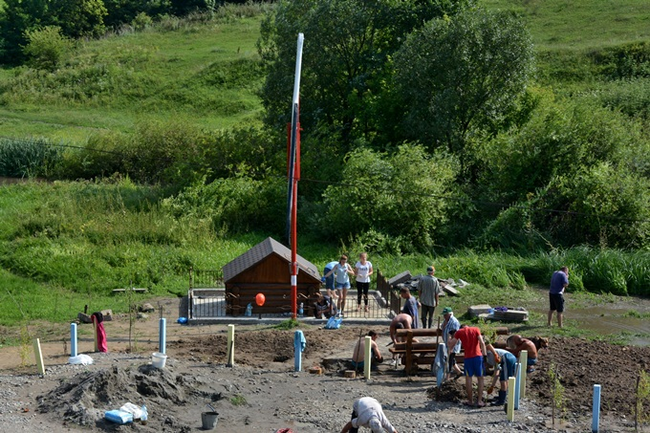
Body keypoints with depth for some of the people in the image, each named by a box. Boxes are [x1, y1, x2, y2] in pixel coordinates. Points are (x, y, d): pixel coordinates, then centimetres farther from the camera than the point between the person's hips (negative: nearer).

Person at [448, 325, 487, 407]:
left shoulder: (459, 332, 7)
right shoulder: (476, 329, 6)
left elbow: (451, 344, 9)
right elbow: (482, 343, -7)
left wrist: (452, 336, 27)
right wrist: (484, 355, -5)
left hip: (468, 357, 0)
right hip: (478, 356, 0)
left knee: (468, 378, 12)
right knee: (480, 378, 9)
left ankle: (470, 401, 15)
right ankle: (479, 401, 6)